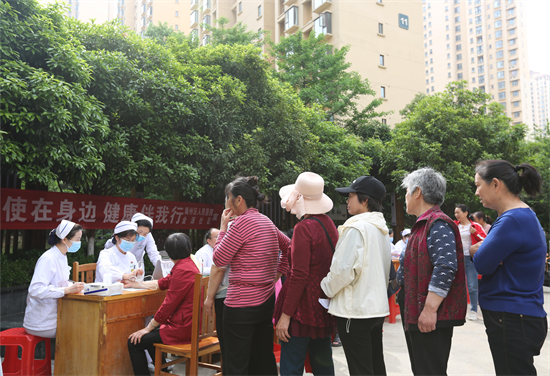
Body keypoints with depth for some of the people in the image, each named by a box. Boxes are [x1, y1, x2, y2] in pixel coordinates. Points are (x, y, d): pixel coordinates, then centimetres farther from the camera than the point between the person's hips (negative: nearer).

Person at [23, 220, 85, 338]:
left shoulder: (62, 257, 10)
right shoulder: (48, 259, -19)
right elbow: (35, 290, -28)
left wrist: (73, 287, 2)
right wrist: (67, 290, -30)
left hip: (53, 314, 9)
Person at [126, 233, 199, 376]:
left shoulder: (182, 270, -20)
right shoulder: (188, 263, 12)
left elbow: (169, 304, -21)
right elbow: (162, 283, 21)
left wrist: (148, 328, -11)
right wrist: (134, 284, 27)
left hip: (182, 328, -10)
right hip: (187, 323, 11)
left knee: (134, 342, -6)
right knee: (149, 335, 28)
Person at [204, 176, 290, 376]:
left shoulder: (243, 222, -16)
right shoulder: (267, 222, 9)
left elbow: (218, 260, -11)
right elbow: (289, 247, 20)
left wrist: (223, 227, -1)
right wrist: (275, 275, 17)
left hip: (242, 304, -8)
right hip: (266, 300, 9)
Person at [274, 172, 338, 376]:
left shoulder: (303, 228, -18)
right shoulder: (329, 224, 6)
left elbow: (299, 275, -21)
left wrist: (285, 315, -17)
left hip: (303, 308, -9)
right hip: (324, 305, 9)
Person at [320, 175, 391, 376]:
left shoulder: (356, 228, -18)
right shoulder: (381, 228, 10)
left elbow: (343, 270, -20)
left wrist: (326, 288, -5)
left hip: (355, 309, -9)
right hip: (377, 306, 9)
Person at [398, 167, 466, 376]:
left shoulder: (438, 224, -15)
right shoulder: (424, 224, 16)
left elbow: (445, 269, -25)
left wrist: (430, 309, -26)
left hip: (430, 318, -10)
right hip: (416, 314, 10)